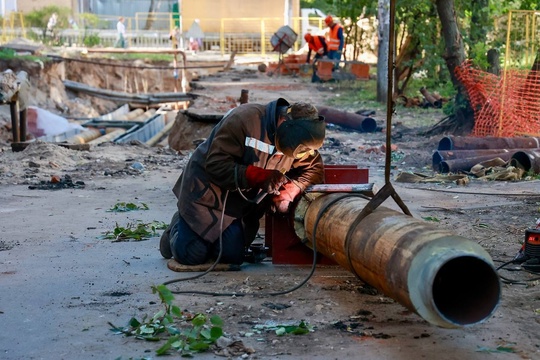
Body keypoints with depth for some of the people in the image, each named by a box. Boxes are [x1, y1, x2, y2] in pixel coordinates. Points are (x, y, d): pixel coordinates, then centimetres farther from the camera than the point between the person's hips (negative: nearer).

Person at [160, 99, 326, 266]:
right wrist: (259, 176, -37)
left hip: (241, 204, 5)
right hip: (207, 193, -5)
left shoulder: (296, 141, -9)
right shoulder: (243, 119, -28)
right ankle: (178, 227, 25)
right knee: (192, 255, -9)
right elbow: (216, 164, -29)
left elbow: (314, 168, -2)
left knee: (233, 256, -8)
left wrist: (290, 191, -21)